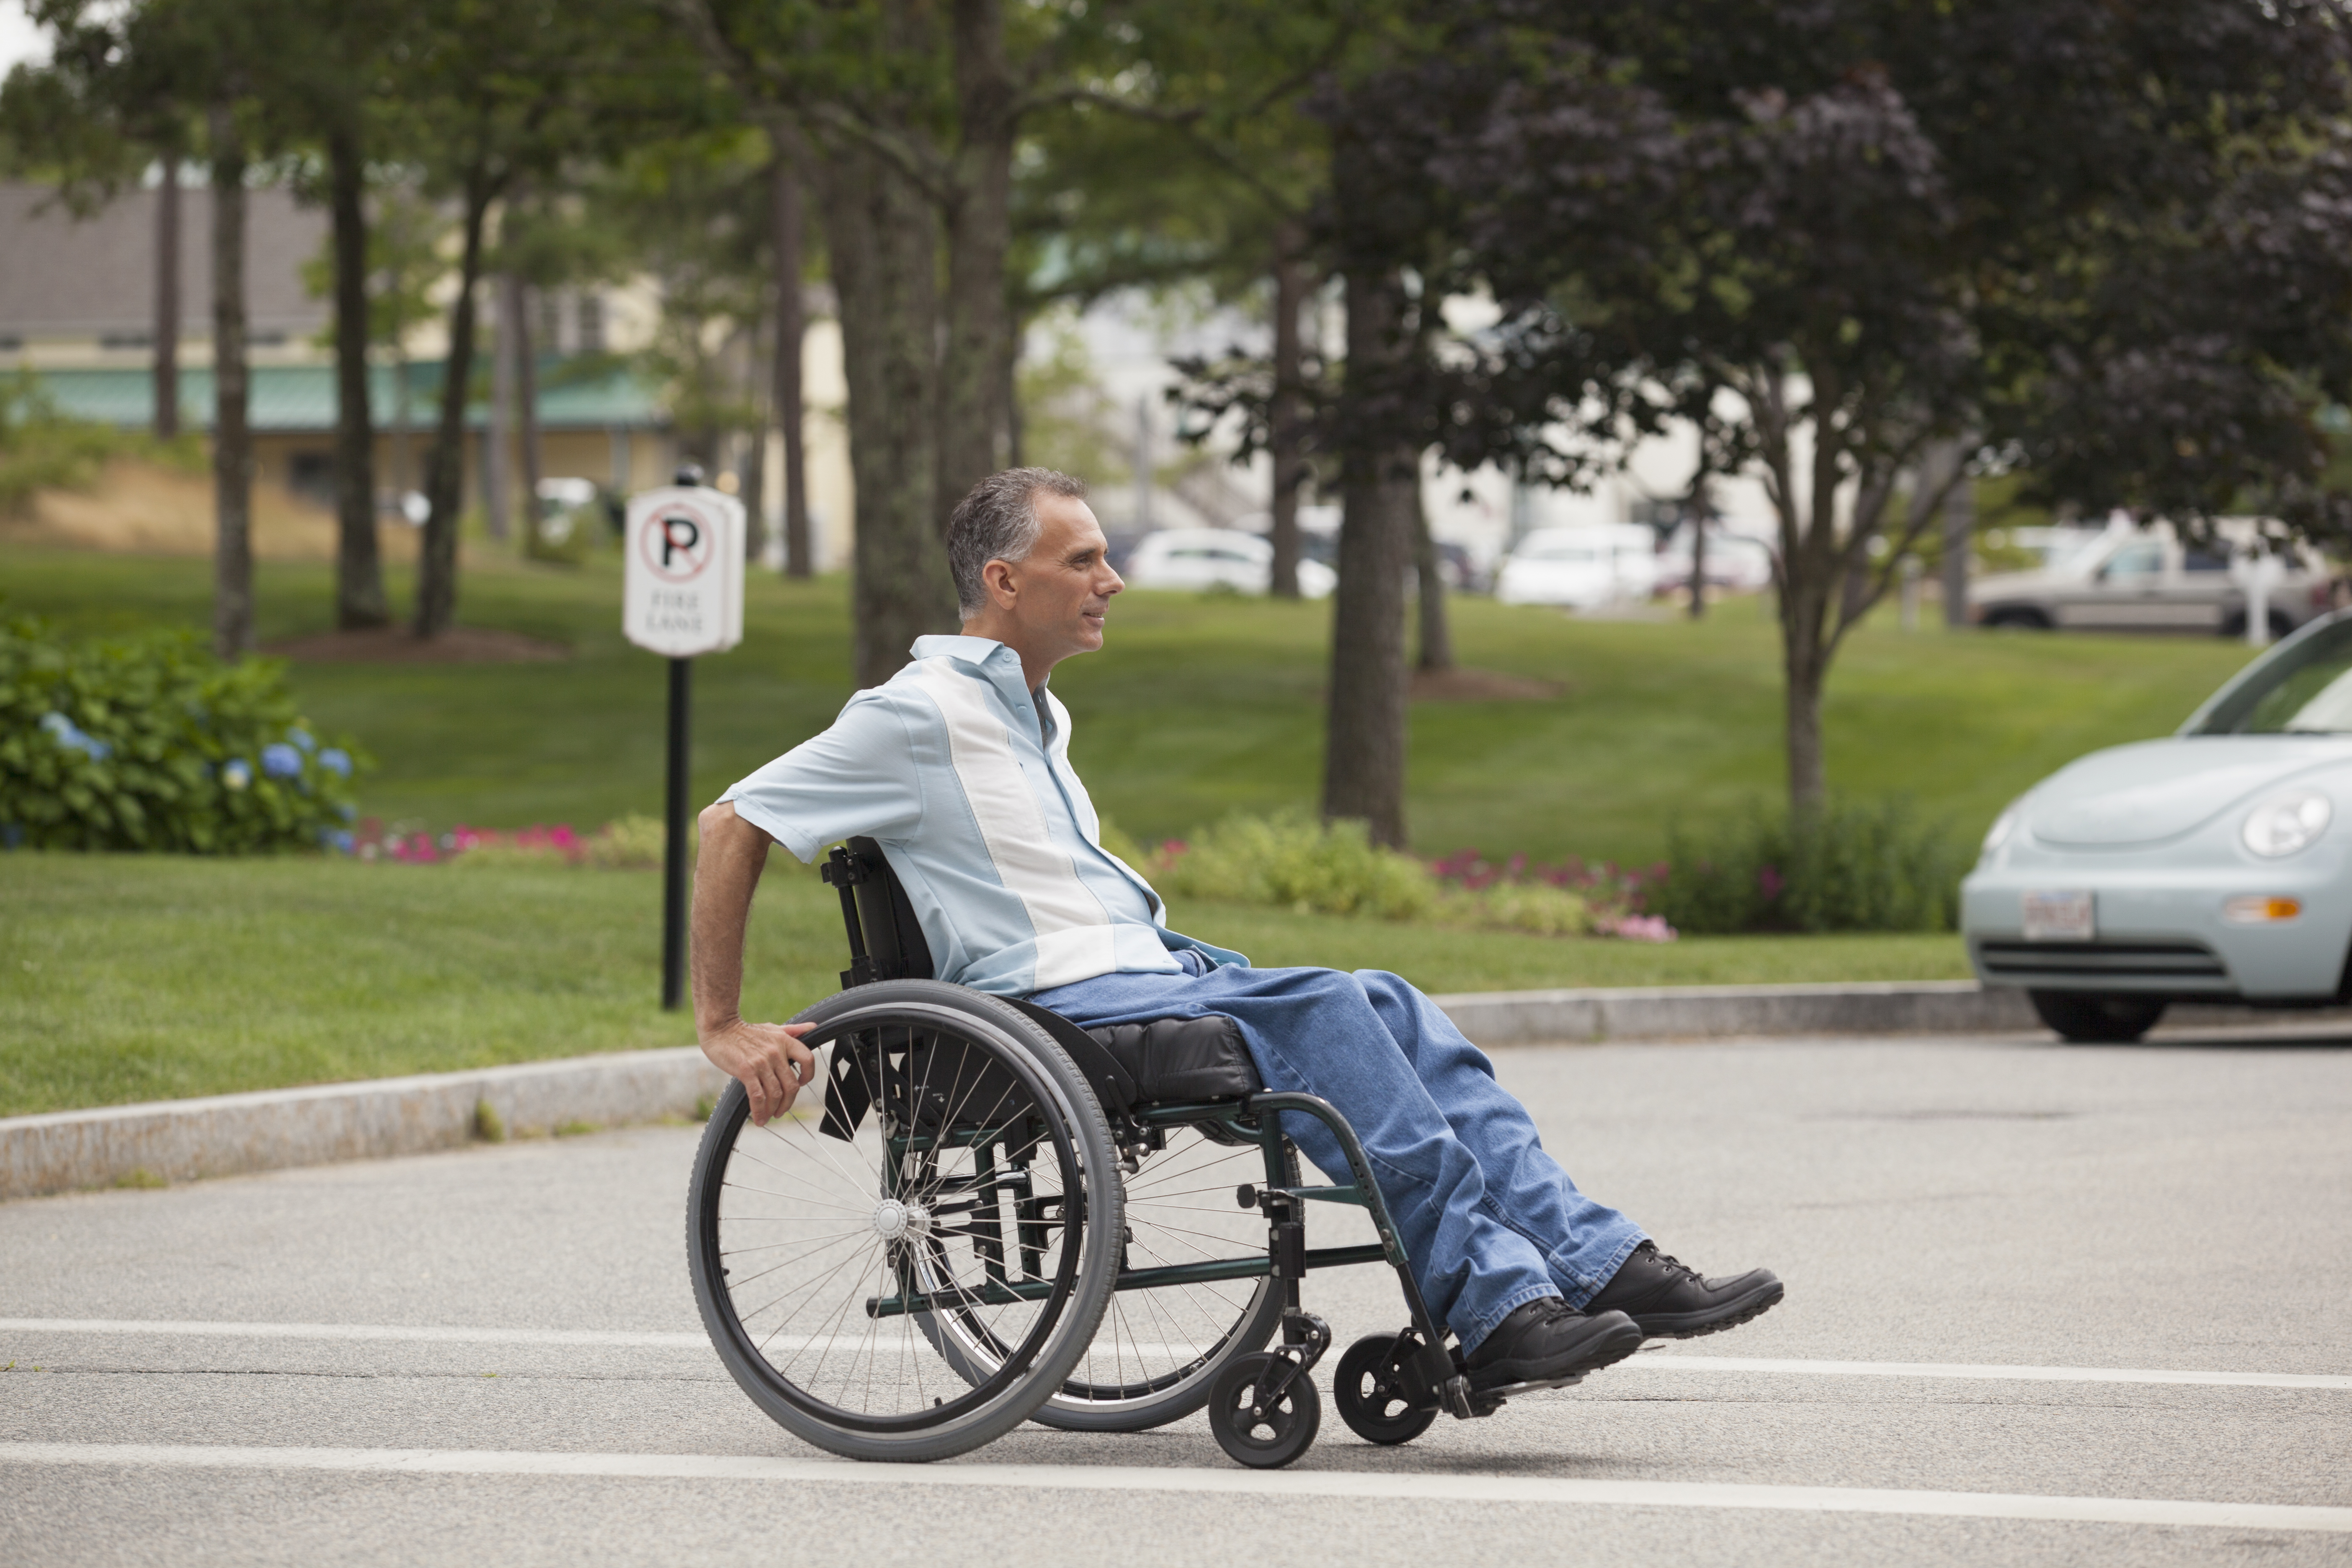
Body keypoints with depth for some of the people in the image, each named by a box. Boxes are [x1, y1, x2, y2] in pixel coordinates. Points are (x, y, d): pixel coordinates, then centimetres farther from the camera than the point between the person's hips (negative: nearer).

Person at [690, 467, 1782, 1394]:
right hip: (1052, 1006, -9)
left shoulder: (1036, 717, 24)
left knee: (1387, 1008, -12)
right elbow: (732, 826, -7)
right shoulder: (920, 716, -5)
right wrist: (723, 1030, -12)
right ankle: (1492, 1305, -34)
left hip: (1149, 974, 9)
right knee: (1321, 1012, -28)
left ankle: (1599, 1264, -22)